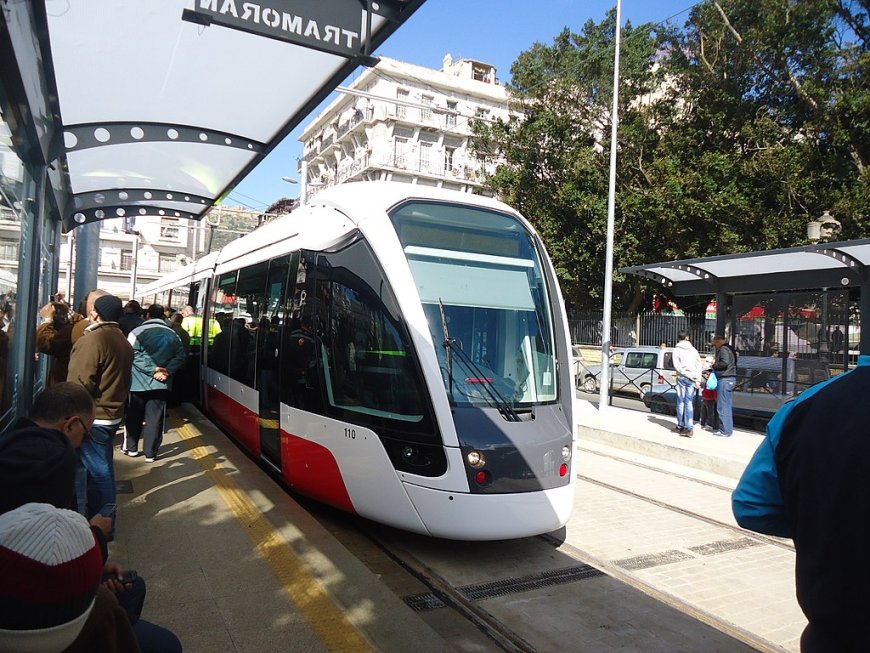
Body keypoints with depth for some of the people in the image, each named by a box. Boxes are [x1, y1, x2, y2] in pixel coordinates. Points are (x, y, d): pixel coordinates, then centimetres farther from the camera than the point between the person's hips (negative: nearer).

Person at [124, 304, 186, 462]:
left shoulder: (138, 332, -6)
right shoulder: (173, 334, 4)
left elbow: (134, 355, -16)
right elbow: (181, 356, -2)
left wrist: (152, 369, -16)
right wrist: (168, 370, -9)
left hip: (139, 382, -2)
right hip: (161, 383, 2)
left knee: (134, 416, 14)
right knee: (155, 418, 5)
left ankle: (131, 447, 25)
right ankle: (150, 453, 8)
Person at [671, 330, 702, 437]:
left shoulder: (677, 350, 1)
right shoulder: (693, 350, 10)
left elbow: (677, 366, -10)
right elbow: (699, 365, 5)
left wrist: (687, 374, -7)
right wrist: (698, 380, 3)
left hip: (681, 378, -2)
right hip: (692, 379, 2)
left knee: (681, 402, 6)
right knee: (689, 403, 1)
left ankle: (680, 427, 11)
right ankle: (689, 428, -6)